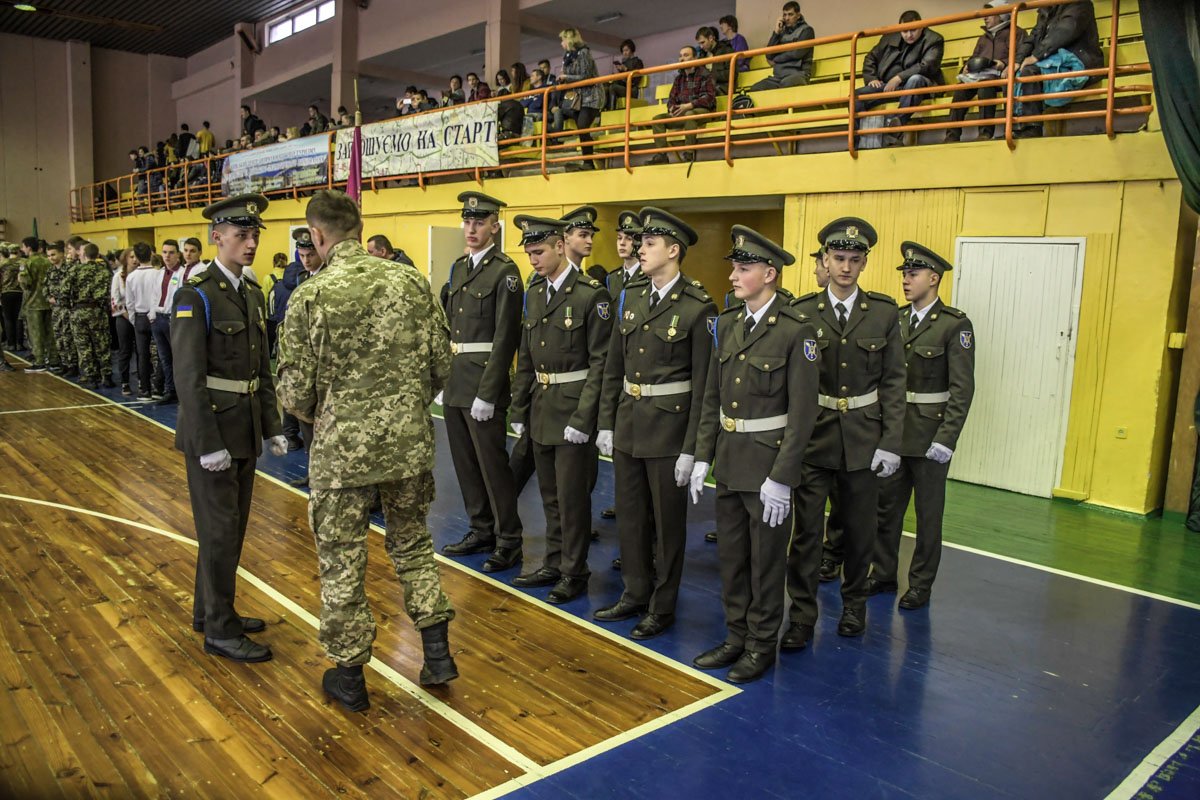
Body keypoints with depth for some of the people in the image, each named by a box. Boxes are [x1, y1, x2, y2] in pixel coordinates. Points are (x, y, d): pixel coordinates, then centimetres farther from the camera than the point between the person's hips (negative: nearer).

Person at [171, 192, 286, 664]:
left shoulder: (253, 293, 10)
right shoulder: (195, 295, -15)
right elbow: (188, 377, -18)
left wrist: (271, 427, 11)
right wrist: (208, 444, -20)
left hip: (245, 430, 8)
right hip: (212, 431, -8)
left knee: (233, 526, 16)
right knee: (220, 531, 1)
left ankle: (209, 610, 33)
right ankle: (219, 630, 15)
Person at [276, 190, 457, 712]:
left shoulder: (311, 296, -11)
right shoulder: (410, 283, -1)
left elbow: (296, 389, -9)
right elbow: (441, 366, 3)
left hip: (343, 449, -3)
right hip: (410, 443, 4)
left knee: (342, 561, 12)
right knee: (412, 542, 22)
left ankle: (349, 674, 25)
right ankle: (437, 650, 23)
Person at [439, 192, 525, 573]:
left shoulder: (504, 271, -11)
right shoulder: (459, 268, 14)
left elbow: (505, 338, -16)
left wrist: (487, 394, -19)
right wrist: (442, 380, 12)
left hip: (483, 384, -8)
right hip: (454, 382, 8)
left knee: (492, 464, -1)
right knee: (464, 462, 15)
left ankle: (509, 542, 12)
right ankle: (481, 531, 29)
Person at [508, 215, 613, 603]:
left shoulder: (592, 295, -12)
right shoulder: (534, 292, 10)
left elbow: (601, 362, -15)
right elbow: (525, 356, 14)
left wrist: (583, 418, -19)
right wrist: (518, 409, 12)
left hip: (572, 408, -7)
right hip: (541, 407, 7)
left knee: (572, 495, 2)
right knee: (550, 493, 17)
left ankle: (574, 572, 18)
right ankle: (554, 563, 31)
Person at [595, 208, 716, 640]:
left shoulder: (698, 308, -13)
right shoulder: (630, 296, 6)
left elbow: (703, 385, -13)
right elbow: (614, 368, 10)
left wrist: (691, 449, -15)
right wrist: (606, 423, 8)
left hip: (669, 427, -6)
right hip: (628, 424, 6)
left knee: (668, 522, 8)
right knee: (630, 516, 17)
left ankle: (662, 607, 24)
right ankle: (635, 594, 35)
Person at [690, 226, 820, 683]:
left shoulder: (796, 332, -15)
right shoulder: (727, 324, 6)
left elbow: (803, 413, -15)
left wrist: (780, 478, -17)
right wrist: (702, 457, 7)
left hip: (768, 463, -6)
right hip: (728, 461, 6)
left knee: (766, 560, 8)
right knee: (731, 557, 16)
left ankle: (762, 645, 25)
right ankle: (736, 637, 33)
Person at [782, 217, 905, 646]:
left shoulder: (884, 313, 0)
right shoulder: (801, 312, -3)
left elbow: (893, 382, 1)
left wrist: (891, 442, -5)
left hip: (863, 439, 2)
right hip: (812, 435, -1)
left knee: (859, 528, 14)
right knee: (807, 528, 2)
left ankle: (854, 603, 35)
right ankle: (802, 615, 15)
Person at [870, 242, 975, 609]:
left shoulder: (955, 325, -11)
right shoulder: (895, 319, 6)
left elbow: (962, 389, -14)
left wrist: (946, 440, -18)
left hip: (929, 435, -5)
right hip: (892, 431, 5)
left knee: (928, 513, 9)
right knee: (886, 506, 13)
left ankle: (921, 584, 23)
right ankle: (883, 574, 29)